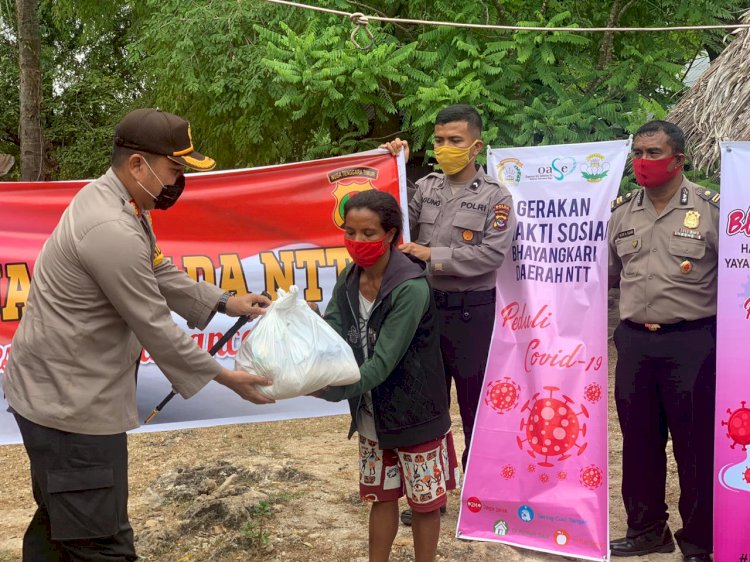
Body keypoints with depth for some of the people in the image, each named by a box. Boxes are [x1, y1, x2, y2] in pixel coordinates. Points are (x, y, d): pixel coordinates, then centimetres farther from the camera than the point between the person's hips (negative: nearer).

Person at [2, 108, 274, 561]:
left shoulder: (114, 200, 6)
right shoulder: (112, 231, -26)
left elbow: (161, 273, 16)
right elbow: (154, 326, -21)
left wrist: (226, 303, 6)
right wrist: (225, 377, -10)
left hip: (66, 392, 11)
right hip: (71, 404, -11)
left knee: (58, 522, 22)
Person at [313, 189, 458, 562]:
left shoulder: (411, 289, -26)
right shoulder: (350, 277, -3)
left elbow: (383, 362, -29)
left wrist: (329, 390, -37)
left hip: (414, 414, -6)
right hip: (372, 415, 6)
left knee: (424, 502, 12)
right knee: (381, 496, 20)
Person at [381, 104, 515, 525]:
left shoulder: (496, 196, -5)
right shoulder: (425, 187, 7)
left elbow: (492, 254, -16)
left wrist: (434, 255, -18)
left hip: (471, 309, -4)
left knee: (475, 402, 7)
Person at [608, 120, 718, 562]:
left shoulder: (711, 208, -5)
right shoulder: (621, 212, 8)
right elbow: (604, 274, 18)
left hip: (692, 343, -4)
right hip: (635, 341, 5)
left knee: (696, 446, 4)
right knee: (638, 441, 14)